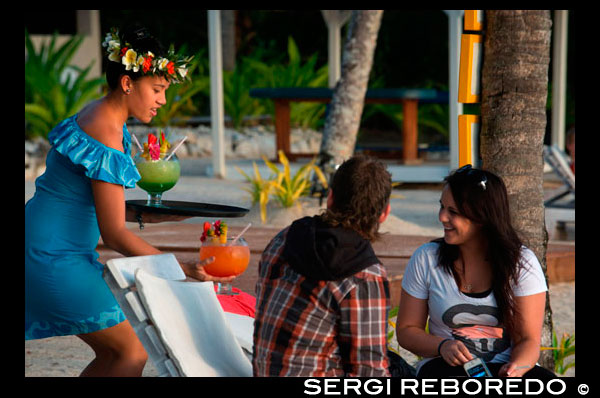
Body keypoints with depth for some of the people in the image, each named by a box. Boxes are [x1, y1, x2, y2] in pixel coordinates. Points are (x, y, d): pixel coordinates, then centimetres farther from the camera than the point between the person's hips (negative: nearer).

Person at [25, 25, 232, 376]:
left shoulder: (98, 115, 10)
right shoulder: (106, 136, -21)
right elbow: (115, 235, -22)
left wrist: (145, 215, 14)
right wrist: (183, 269, -25)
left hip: (64, 252, 10)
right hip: (55, 258, -10)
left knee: (113, 353, 13)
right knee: (136, 353, -5)